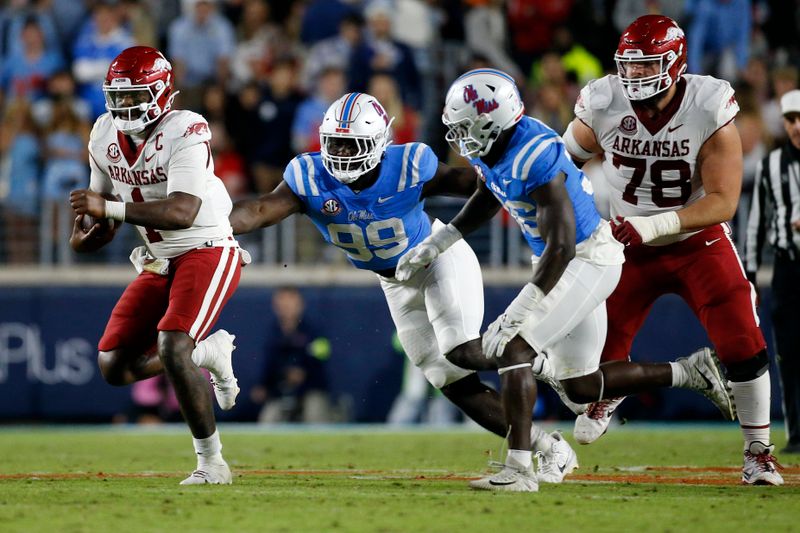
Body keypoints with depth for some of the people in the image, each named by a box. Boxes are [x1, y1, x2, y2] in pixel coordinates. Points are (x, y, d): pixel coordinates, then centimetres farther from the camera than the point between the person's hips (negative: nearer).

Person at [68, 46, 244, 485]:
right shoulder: (105, 137, 2)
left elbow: (183, 212, -33)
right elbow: (102, 196, 19)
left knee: (171, 348, -27)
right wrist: (85, 232, -4)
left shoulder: (184, 133, -21)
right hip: (159, 264, 8)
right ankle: (208, 353, 24)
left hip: (206, 252, -8)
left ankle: (211, 462, -12)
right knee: (114, 367, 1)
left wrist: (109, 209, -38)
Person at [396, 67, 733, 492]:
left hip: (587, 260, -10)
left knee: (513, 348, -18)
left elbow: (560, 247, -30)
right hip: (567, 262, 10)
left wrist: (517, 317, -31)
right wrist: (438, 242, 14)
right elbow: (490, 196, 22)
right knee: (579, 387, 13)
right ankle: (691, 372, 23)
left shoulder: (534, 159, -30)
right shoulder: (490, 149, -3)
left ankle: (518, 470, -17)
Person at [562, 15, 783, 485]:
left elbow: (723, 201, -25)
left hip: (699, 242, -2)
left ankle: (759, 453, 5)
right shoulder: (604, 107, -18)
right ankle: (609, 396, 42)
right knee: (601, 343, 3)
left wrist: (654, 225, -35)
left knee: (743, 345, -12)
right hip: (631, 248, 2)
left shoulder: (710, 112, -25)